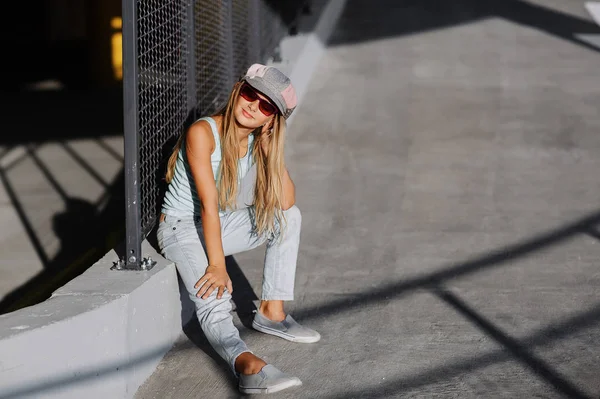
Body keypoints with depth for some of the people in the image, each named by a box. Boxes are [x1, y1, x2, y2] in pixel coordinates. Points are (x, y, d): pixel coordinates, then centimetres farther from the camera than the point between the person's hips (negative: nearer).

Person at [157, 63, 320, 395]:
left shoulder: (257, 141, -2)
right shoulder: (203, 132, -22)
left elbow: (285, 202, -10)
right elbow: (208, 204, -27)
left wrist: (272, 148, -16)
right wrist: (216, 265, -30)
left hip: (221, 225, 8)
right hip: (182, 229, -8)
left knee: (289, 217, 1)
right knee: (214, 300, -30)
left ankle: (271, 312, -1)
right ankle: (247, 364, -55)